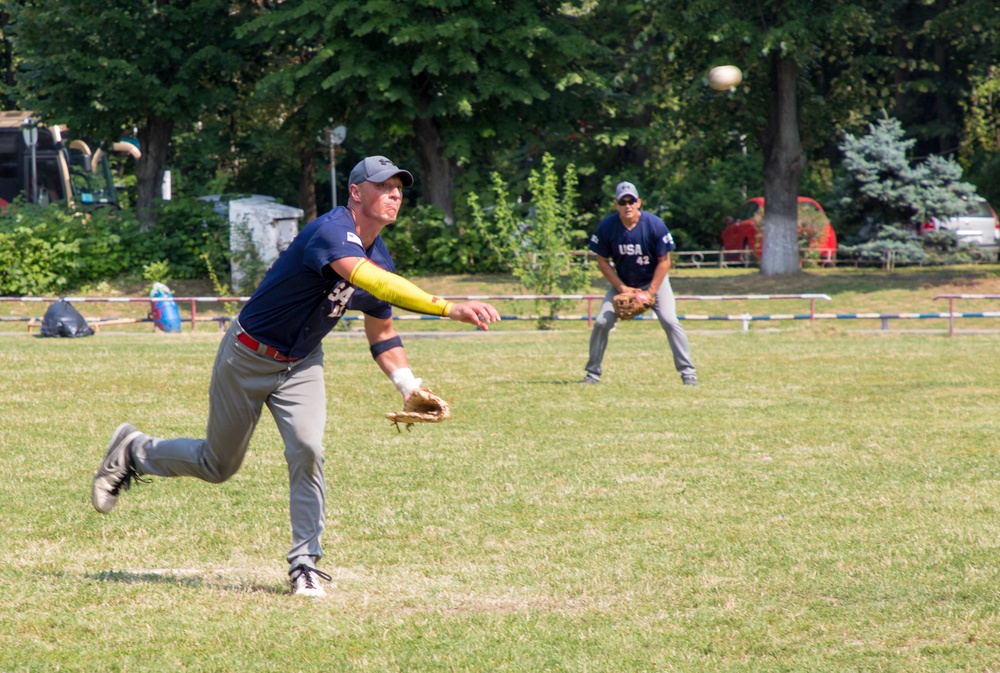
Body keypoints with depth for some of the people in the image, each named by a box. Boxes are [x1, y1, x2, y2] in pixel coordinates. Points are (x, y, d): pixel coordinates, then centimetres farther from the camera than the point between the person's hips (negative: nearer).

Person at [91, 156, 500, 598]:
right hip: (249, 357, -6)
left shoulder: (380, 258, -3)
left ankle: (305, 563, -5)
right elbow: (373, 282, -48)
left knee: (307, 451, -18)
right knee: (217, 465, 9)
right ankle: (134, 452, 36)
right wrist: (450, 309, -57)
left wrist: (409, 386, -8)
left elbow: (382, 334, 9)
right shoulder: (332, 231, -30)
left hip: (301, 364, 6)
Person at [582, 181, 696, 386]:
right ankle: (593, 373, 5)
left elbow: (664, 261, -15)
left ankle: (687, 372, -8)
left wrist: (651, 292, -18)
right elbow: (603, 262, -8)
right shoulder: (606, 227, -18)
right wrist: (622, 288, -15)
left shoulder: (654, 225, -22)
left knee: (670, 321, -16)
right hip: (622, 283, 2)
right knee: (601, 322, -9)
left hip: (654, 281, -2)